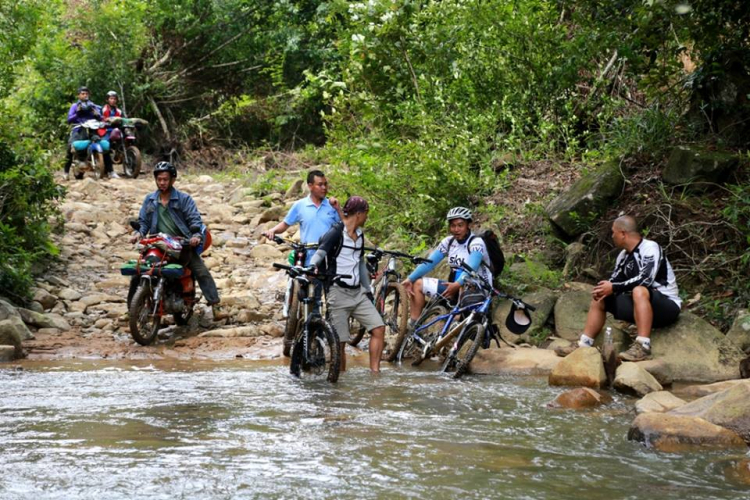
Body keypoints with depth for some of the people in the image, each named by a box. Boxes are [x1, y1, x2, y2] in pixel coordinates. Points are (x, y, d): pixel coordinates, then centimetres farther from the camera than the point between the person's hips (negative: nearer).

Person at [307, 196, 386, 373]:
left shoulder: (359, 235, 16)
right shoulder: (336, 233, -8)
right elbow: (320, 253, -18)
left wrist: (368, 290, 24)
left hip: (358, 292, 7)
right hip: (339, 292, -7)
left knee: (379, 328, -7)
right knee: (340, 341, -5)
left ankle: (375, 371, -5)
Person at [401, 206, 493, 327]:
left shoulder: (476, 242, -15)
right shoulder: (448, 241, 3)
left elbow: (471, 268, -31)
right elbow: (429, 262, -3)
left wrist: (457, 284, -49)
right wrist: (410, 279, -16)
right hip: (454, 286, 7)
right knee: (417, 283, -1)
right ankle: (413, 326, -5)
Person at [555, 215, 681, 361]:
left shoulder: (650, 248, -16)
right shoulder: (623, 256, 8)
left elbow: (645, 279, -29)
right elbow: (614, 281, 12)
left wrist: (614, 287, -24)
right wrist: (603, 289, -11)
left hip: (667, 306, -9)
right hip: (640, 305, 9)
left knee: (639, 291, -38)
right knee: (600, 298, 8)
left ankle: (643, 347, -43)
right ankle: (583, 345, 1)